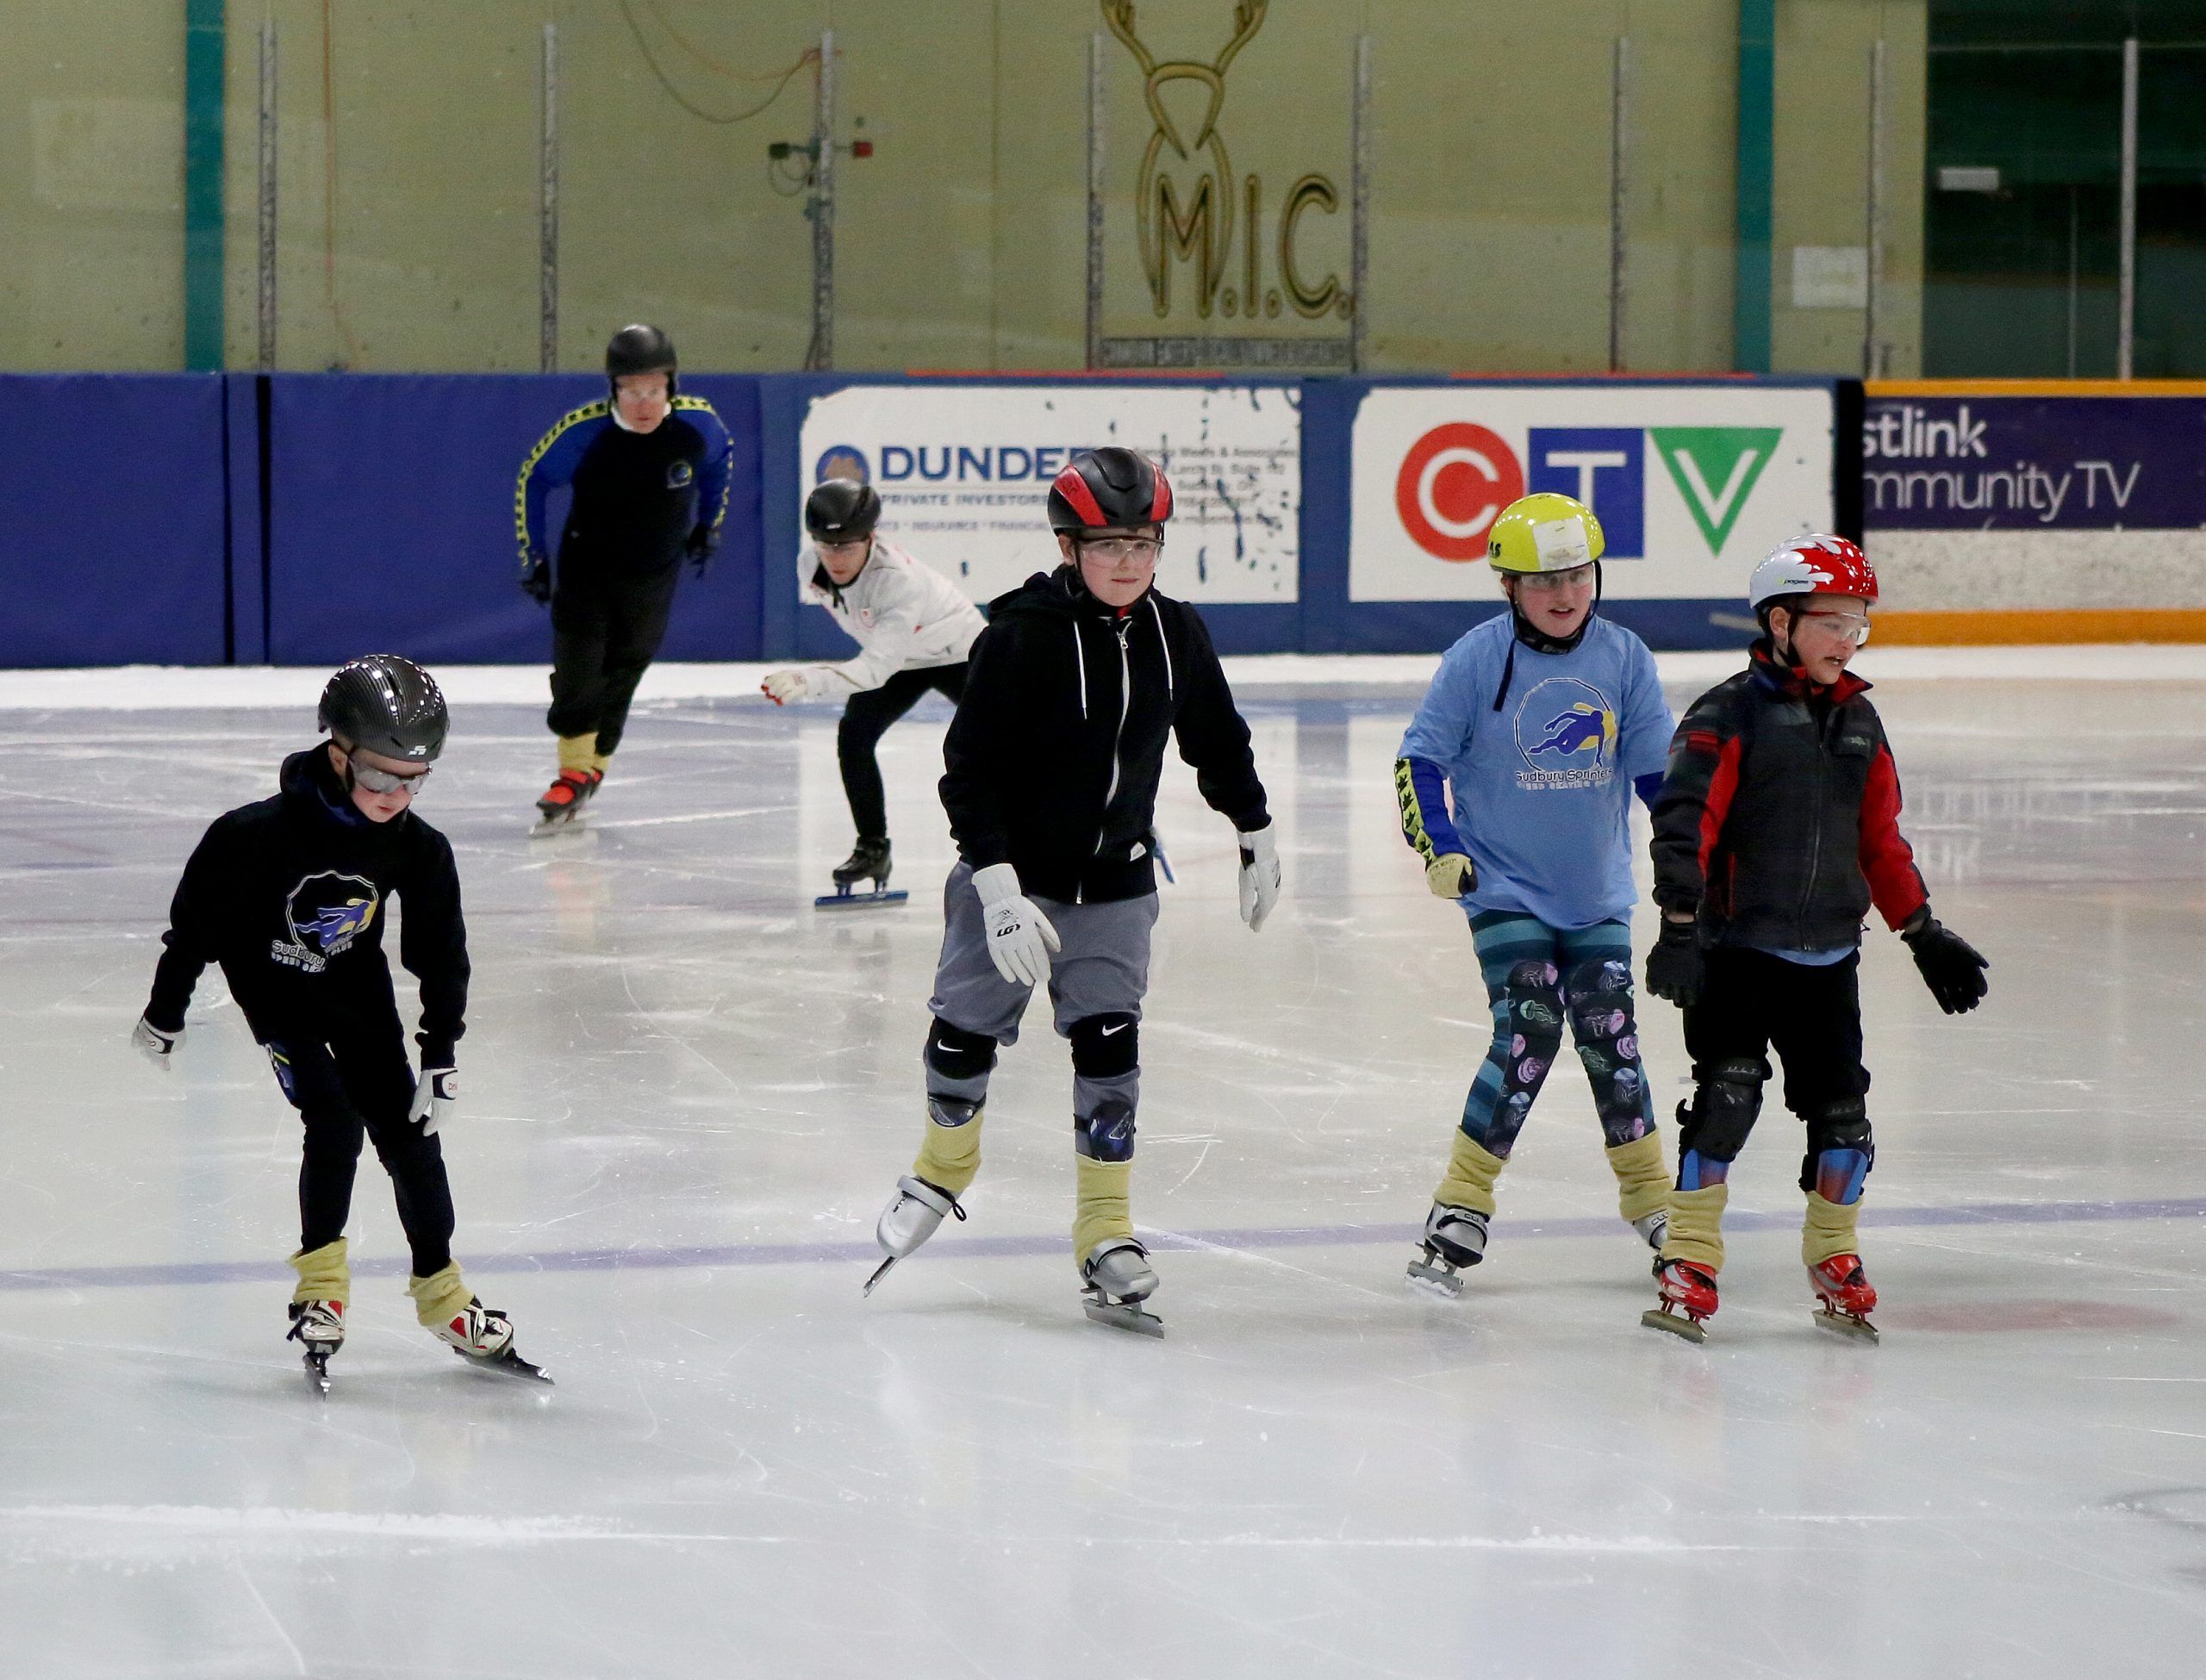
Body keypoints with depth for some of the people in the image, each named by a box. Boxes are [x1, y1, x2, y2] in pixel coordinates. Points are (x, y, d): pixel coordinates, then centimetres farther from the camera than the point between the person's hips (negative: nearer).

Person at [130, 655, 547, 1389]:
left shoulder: (418, 849, -16)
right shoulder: (263, 832, -29)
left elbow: (440, 950, -4)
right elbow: (196, 915, -17)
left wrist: (443, 1054, -5)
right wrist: (166, 1010, -8)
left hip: (356, 985, 4)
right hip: (272, 980, -4)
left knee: (408, 1130, 2)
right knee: (335, 1127, -17)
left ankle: (439, 1288, 15)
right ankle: (321, 1274, 3)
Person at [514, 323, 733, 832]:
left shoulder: (697, 423, -18)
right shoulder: (582, 432, -24)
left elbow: (720, 456, 7)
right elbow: (532, 480, -7)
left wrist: (708, 522, 14)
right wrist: (532, 555, -4)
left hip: (653, 577, 1)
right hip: (586, 566, -1)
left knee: (620, 674, 4)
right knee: (577, 666, -11)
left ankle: (590, 769, 17)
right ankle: (575, 772, -3)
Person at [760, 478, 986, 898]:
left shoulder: (899, 579, -43)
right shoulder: (810, 567, -23)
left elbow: (877, 667, -50)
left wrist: (807, 681, -63)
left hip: (959, 652, -5)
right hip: (897, 656, 5)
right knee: (854, 737, -12)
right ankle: (872, 848, 2)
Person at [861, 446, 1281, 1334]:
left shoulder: (1174, 633, -4)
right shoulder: (1021, 638, -20)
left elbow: (1217, 739, 14)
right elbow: (969, 771, -19)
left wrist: (1256, 834, 21)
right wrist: (999, 888, -24)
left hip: (1115, 884, 3)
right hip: (1010, 876, -3)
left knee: (1109, 1045, -6)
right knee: (966, 1029, 8)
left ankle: (1106, 1233, 1)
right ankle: (943, 1168, 37)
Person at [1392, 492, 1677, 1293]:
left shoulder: (1623, 657, -2)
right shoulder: (1478, 659, -10)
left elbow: (1658, 769, 7)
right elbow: (1419, 760, -5)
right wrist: (1441, 850, -14)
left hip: (1597, 894, 3)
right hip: (1505, 889, -3)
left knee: (1609, 1032, 2)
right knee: (1530, 1030, -16)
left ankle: (1650, 1196, 21)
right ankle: (1461, 1206, -6)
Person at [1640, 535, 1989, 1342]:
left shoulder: (1857, 721, 11)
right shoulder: (1729, 715, -9)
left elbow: (1881, 838, 19)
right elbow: (1683, 823, -15)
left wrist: (1924, 932, 19)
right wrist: (1679, 926, -23)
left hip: (1828, 956, 6)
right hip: (1737, 948, -6)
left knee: (1841, 1108, 5)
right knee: (1727, 1092, -16)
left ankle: (1834, 1255, 24)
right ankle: (1689, 1258, -8)